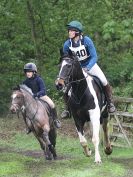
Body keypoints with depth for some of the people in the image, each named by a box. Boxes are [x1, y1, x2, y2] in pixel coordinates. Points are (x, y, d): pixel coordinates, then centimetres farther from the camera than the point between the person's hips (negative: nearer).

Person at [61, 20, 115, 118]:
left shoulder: (86, 40, -23)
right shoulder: (67, 44, -14)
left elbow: (94, 57, -23)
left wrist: (87, 68, -35)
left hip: (90, 65, -2)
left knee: (104, 81, -17)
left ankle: (110, 103, 6)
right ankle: (68, 108, 9)